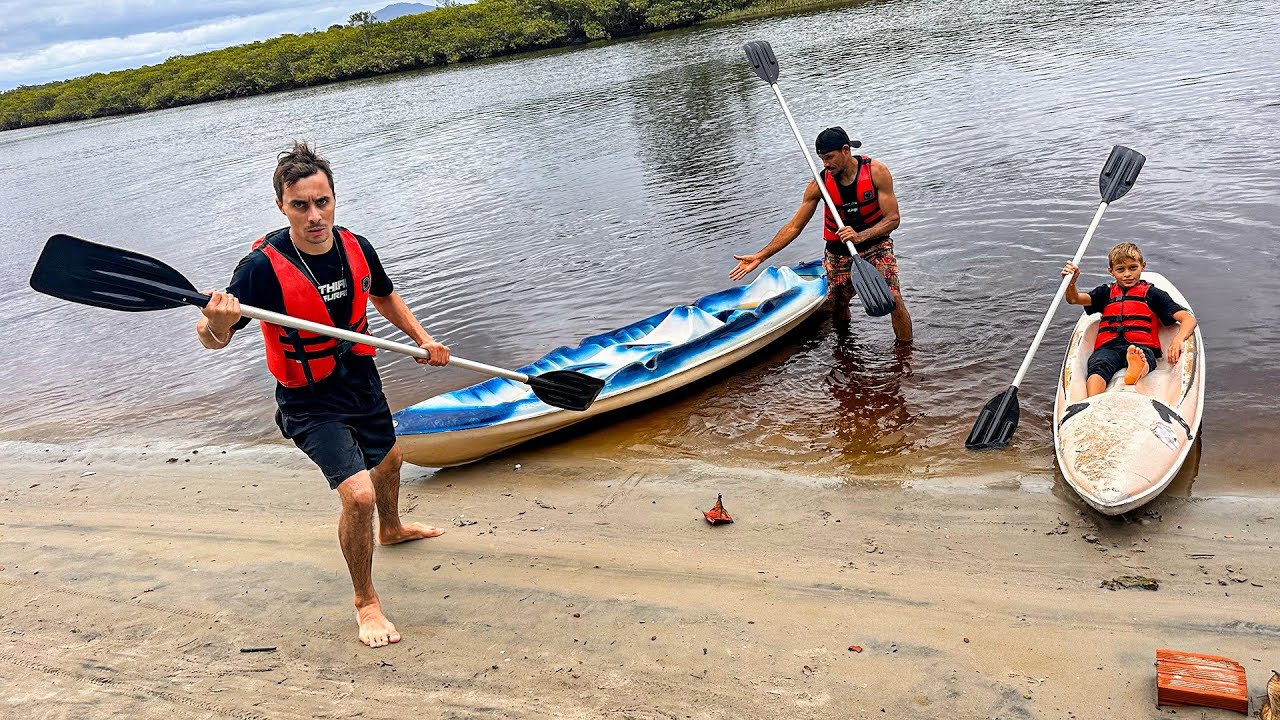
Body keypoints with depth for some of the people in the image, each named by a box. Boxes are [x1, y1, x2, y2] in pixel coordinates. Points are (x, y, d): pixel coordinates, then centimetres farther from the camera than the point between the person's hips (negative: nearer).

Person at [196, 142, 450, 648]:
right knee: (359, 494, -20)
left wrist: (422, 339, 2)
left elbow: (384, 297, 11)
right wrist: (218, 323, -50)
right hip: (311, 403, -6)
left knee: (388, 460, 30)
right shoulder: (264, 265, -26)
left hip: (363, 383, 6)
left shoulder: (357, 249, -10)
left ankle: (391, 528, 64)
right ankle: (365, 601, 5)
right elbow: (212, 339, -27)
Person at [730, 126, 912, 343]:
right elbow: (793, 227, -8)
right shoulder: (820, 183, -13)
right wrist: (760, 257, -14)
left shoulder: (876, 171, -17)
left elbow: (893, 219, -18)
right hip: (839, 254, 2)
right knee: (838, 308, 5)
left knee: (895, 300, -16)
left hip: (875, 245, -2)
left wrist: (860, 236, -35)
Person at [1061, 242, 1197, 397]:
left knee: (1142, 356, -40)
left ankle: (1138, 368, -75)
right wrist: (1071, 282, -11)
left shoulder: (1152, 294, 21)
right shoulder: (1106, 292, 30)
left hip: (1142, 346, -1)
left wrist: (1178, 339, -14)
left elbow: (1189, 318, 10)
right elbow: (1074, 299, 14)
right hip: (1108, 346, 1)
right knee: (1098, 366, -36)